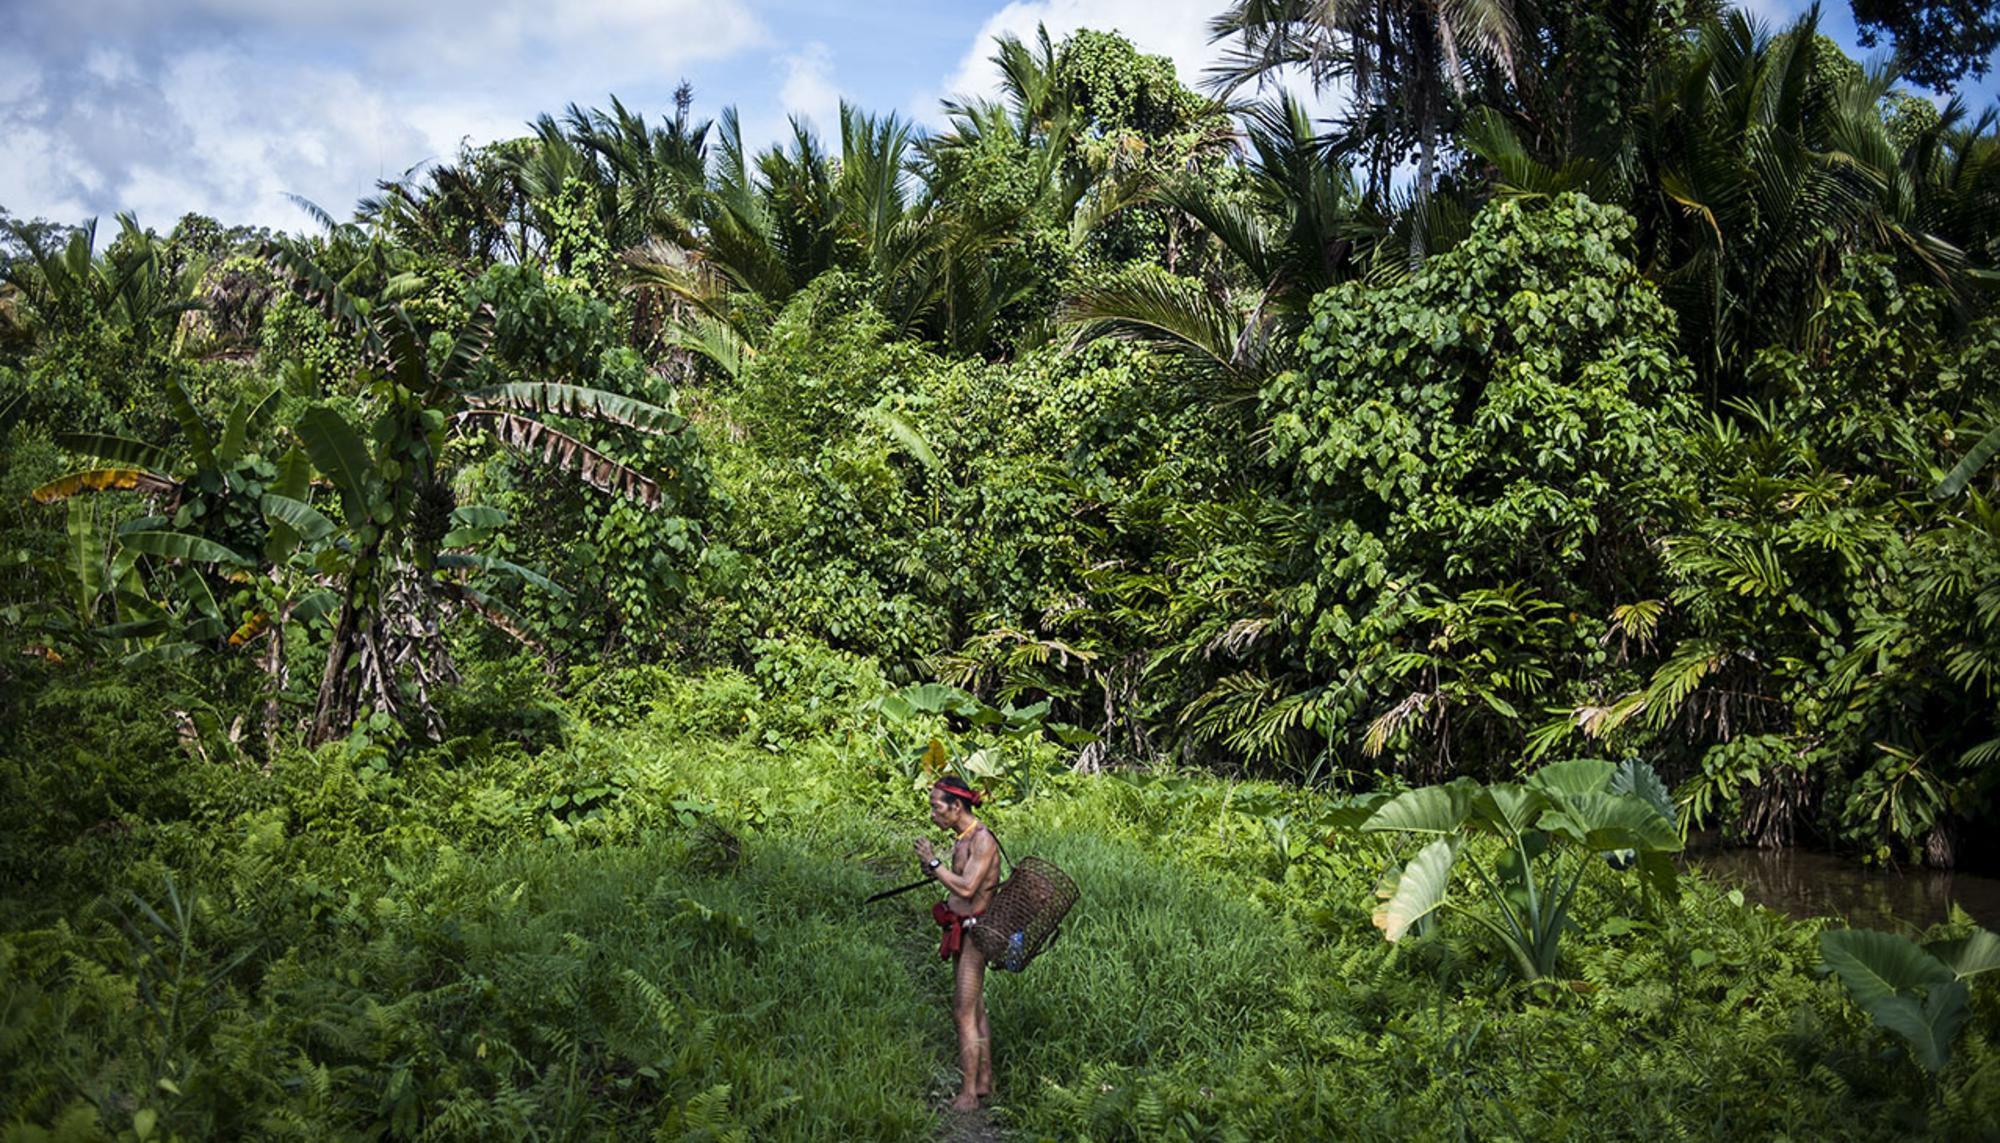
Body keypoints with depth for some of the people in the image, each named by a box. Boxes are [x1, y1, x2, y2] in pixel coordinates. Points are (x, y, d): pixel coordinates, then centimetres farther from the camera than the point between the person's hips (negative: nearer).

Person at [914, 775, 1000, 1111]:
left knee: (964, 1014, -6)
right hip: (962, 931, 10)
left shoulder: (982, 839, -19)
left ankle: (969, 1093, 1)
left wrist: (934, 862, -20)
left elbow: (967, 888, -27)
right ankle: (985, 1081, 28)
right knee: (976, 1010, 17)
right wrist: (934, 868, 6)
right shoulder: (962, 839, 10)